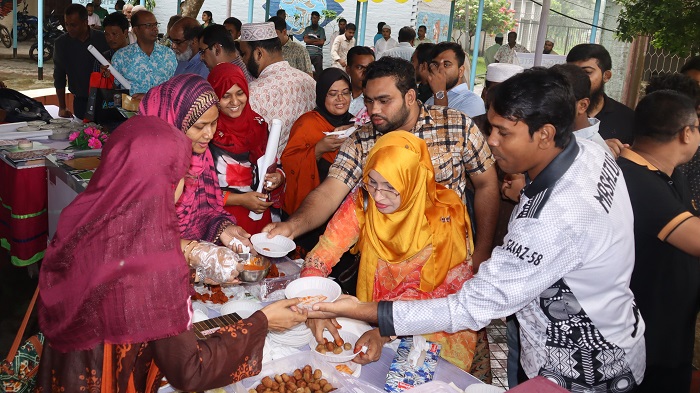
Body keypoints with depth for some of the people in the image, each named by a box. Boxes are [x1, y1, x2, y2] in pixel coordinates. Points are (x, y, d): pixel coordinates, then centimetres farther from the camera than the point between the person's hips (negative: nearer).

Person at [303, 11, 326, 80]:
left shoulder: (321, 30, 7)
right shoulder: (307, 29, 11)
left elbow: (322, 42, -5)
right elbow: (305, 40, -2)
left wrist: (310, 41, -3)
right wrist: (316, 39, -4)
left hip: (318, 54, -1)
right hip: (308, 54, 1)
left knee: (319, 72, -2)